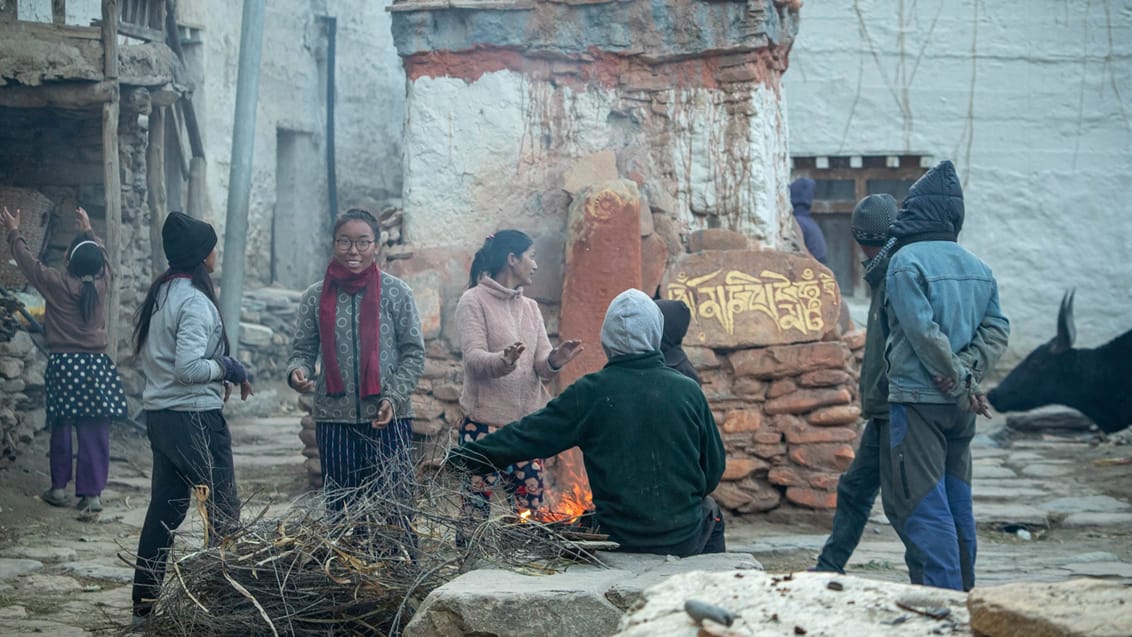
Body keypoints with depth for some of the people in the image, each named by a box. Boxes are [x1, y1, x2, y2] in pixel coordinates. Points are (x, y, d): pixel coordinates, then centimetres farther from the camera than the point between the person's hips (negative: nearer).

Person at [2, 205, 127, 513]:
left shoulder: (57, 284, -8)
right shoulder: (102, 283, 0)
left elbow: (28, 261, 6)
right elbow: (102, 256, 21)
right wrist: (88, 231, 36)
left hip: (64, 364, -2)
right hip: (96, 365, 2)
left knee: (62, 428, 10)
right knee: (95, 432, 0)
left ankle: (59, 488, 16)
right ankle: (93, 493, -2)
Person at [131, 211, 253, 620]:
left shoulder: (159, 295, 12)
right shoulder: (194, 302, -16)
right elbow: (188, 367, -24)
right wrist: (227, 367, -8)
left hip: (159, 414, 9)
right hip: (194, 418, -9)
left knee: (164, 509, 13)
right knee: (224, 511, -2)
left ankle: (144, 606, 16)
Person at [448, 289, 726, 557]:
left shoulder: (590, 393, -9)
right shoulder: (688, 390, -6)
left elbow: (528, 435, -5)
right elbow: (714, 467, 3)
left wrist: (462, 457, 6)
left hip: (618, 539, 0)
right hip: (686, 539, 1)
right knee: (710, 510, 34)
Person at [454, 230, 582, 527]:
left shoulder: (530, 307, 15)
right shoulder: (474, 301, -4)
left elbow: (540, 366, 6)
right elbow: (474, 358, -16)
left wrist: (555, 360, -17)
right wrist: (504, 360, -37)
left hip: (526, 425, 6)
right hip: (484, 424, -6)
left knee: (533, 508, 5)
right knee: (476, 510, -6)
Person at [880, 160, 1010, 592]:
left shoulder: (906, 262, -11)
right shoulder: (977, 267, 10)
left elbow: (925, 334, -17)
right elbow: (997, 330, 6)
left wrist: (959, 384, -9)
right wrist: (965, 375, -4)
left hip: (918, 399, -7)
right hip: (959, 407, 7)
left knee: (921, 507, -6)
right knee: (956, 504, 15)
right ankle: (962, 592, 22)